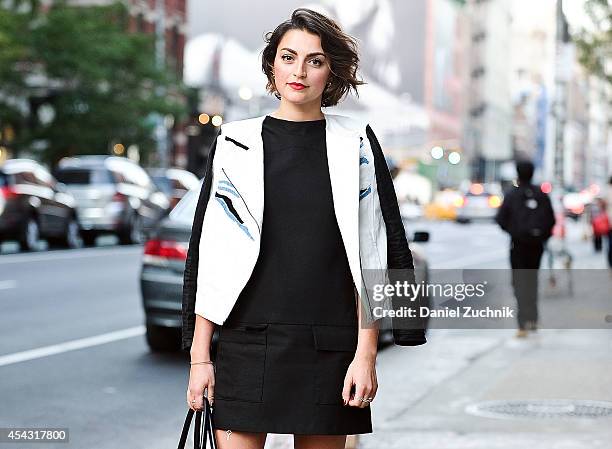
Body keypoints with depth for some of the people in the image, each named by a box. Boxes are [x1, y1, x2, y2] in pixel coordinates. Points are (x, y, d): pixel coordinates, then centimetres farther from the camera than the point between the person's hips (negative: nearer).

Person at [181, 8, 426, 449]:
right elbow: (208, 256, 4)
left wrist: (366, 354, -5)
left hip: (330, 346, 0)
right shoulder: (236, 143, 6)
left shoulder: (356, 143, 5)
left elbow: (373, 257, 2)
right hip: (248, 342, 0)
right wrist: (199, 357, -1)